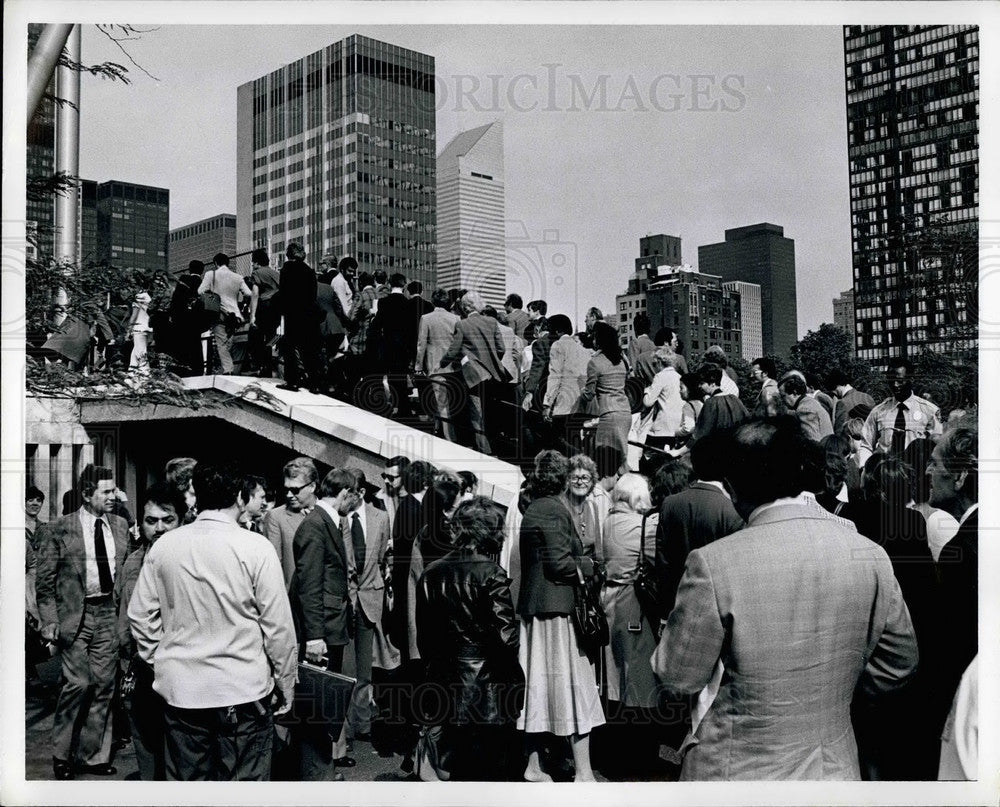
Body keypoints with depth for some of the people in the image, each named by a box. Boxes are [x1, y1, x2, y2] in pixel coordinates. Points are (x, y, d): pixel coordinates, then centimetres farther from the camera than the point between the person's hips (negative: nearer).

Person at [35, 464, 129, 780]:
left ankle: (93, 756, 20)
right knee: (78, 683, -6)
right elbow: (44, 581, -2)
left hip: (108, 612, 4)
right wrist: (49, 620, -9)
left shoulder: (120, 526, 8)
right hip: (75, 614, -4)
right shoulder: (58, 530, -4)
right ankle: (61, 754, 16)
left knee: (103, 685, 6)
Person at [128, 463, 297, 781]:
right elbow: (278, 625, -8)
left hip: (180, 691, 4)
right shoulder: (255, 547, -10)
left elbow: (140, 616, 6)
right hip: (244, 691, -3)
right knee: (245, 780, 6)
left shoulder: (163, 546, 0)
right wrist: (286, 683, 3)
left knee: (187, 779, 13)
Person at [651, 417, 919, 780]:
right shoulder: (871, 556, -10)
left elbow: (678, 676, -12)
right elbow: (898, 665, 3)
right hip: (835, 768, 3)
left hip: (738, 771, -3)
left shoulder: (714, 563, -23)